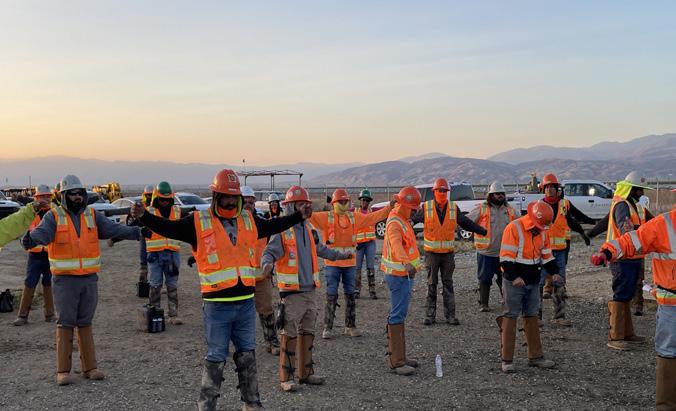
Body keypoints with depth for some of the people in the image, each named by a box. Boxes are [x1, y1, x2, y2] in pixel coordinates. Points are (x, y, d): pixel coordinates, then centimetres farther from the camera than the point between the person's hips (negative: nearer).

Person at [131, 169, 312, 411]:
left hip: (246, 302, 5)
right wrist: (144, 217, -26)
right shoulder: (199, 222, -5)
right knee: (216, 359, 5)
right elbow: (168, 228, -11)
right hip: (217, 305, -4)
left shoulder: (249, 221, 10)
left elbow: (273, 226, 25)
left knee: (247, 356, 16)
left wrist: (299, 216, 27)